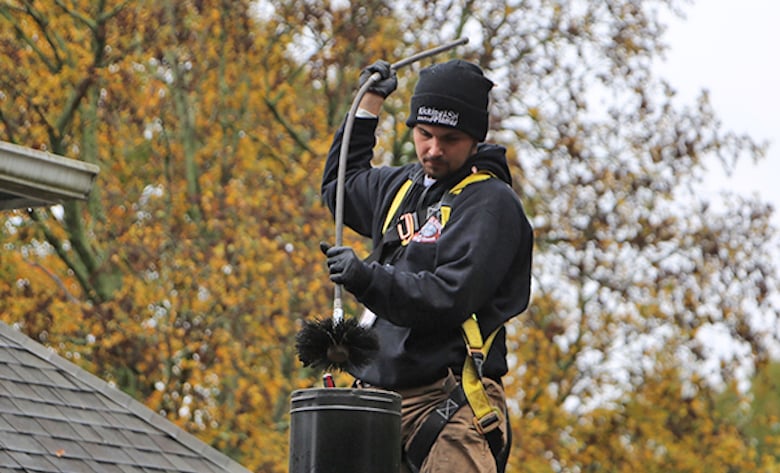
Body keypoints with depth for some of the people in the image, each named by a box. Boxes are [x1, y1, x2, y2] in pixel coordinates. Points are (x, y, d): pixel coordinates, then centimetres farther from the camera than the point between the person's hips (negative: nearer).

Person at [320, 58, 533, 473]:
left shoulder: (490, 202, -3)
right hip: (380, 391, 7)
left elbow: (448, 298, -16)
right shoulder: (402, 186, 21)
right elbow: (339, 187, 44)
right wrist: (369, 102, 41)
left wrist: (367, 279, -27)